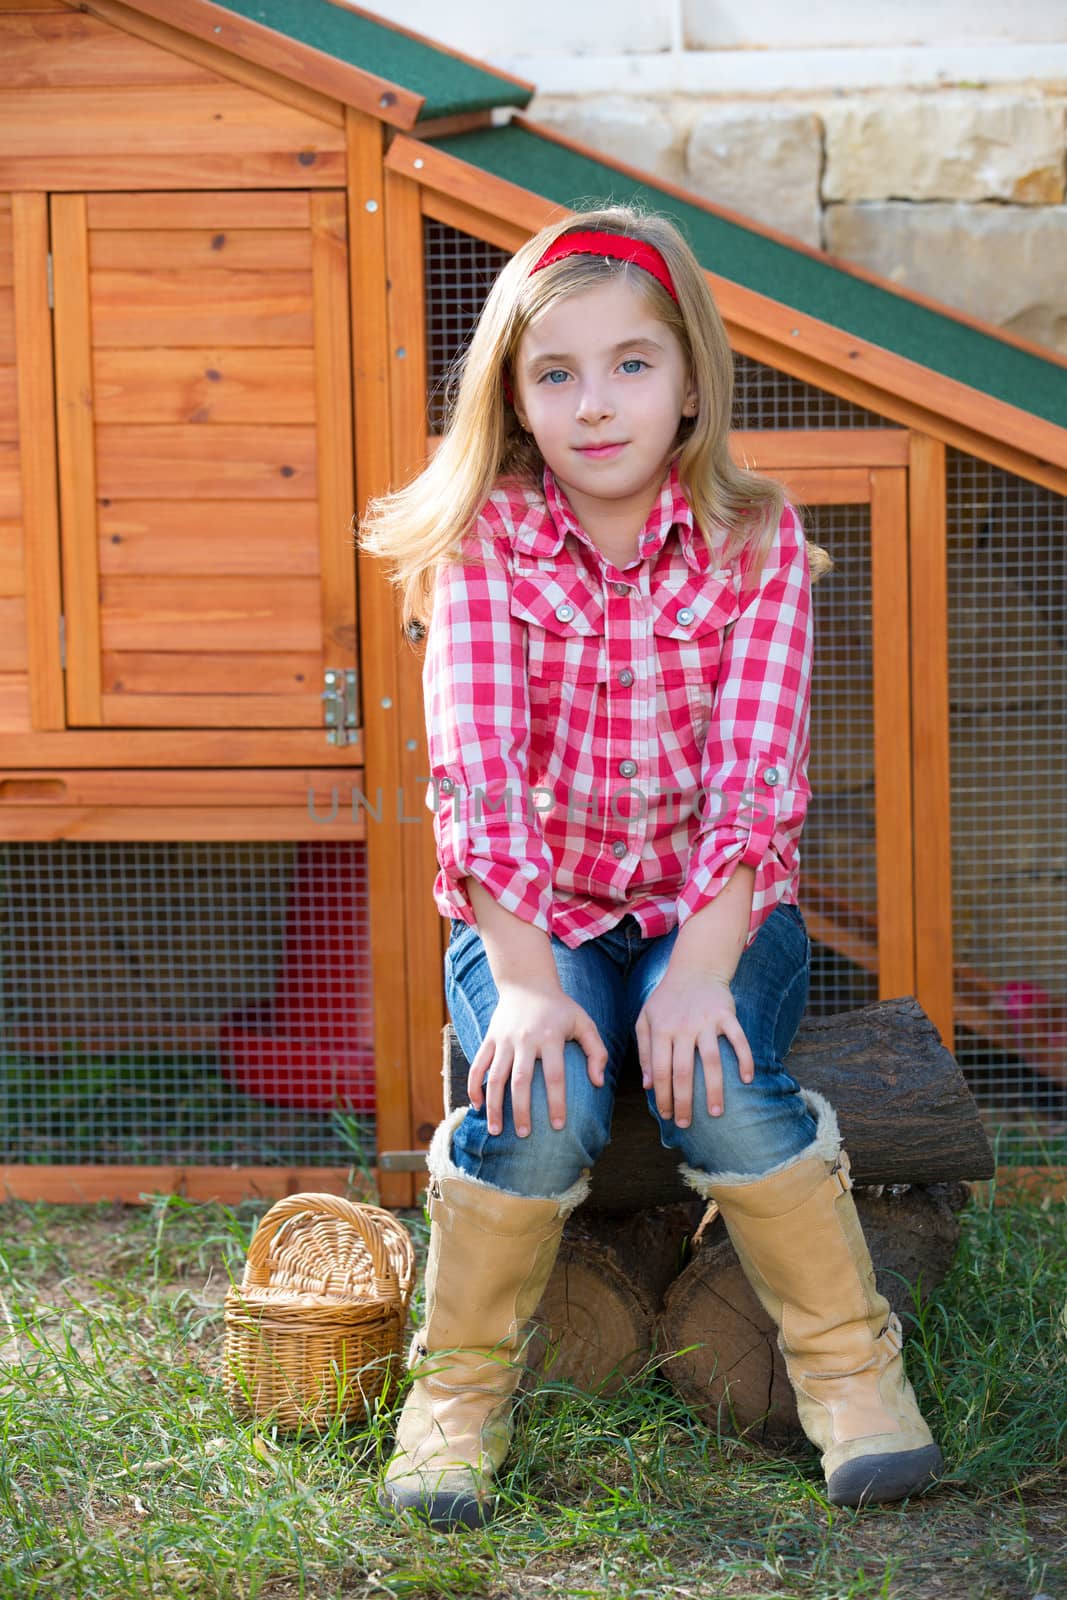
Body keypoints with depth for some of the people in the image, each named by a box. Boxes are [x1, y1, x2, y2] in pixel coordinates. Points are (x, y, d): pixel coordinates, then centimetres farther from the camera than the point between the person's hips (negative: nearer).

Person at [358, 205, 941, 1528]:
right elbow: (479, 773, -17)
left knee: (718, 1089, -30)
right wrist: (526, 979, -29)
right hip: (534, 910, 0)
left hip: (710, 904, 0)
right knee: (543, 1107, -29)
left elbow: (755, 781, -14)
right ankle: (460, 1390, -7)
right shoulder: (486, 539, -6)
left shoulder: (758, 543, -6)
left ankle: (850, 1367, -8)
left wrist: (700, 971, -28)